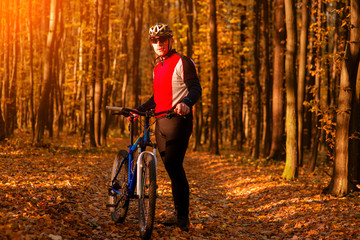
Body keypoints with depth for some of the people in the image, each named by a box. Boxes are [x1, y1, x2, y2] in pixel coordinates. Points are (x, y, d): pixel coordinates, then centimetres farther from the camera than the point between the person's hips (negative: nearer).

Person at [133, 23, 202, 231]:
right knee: (172, 169, 9)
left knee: (175, 168, -15)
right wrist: (139, 110, 18)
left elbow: (196, 89, -15)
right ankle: (179, 214, 16)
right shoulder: (158, 67, 20)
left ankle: (183, 217, -10)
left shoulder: (182, 62, -4)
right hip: (161, 122, 8)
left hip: (178, 120, -8)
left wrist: (186, 103, -35)